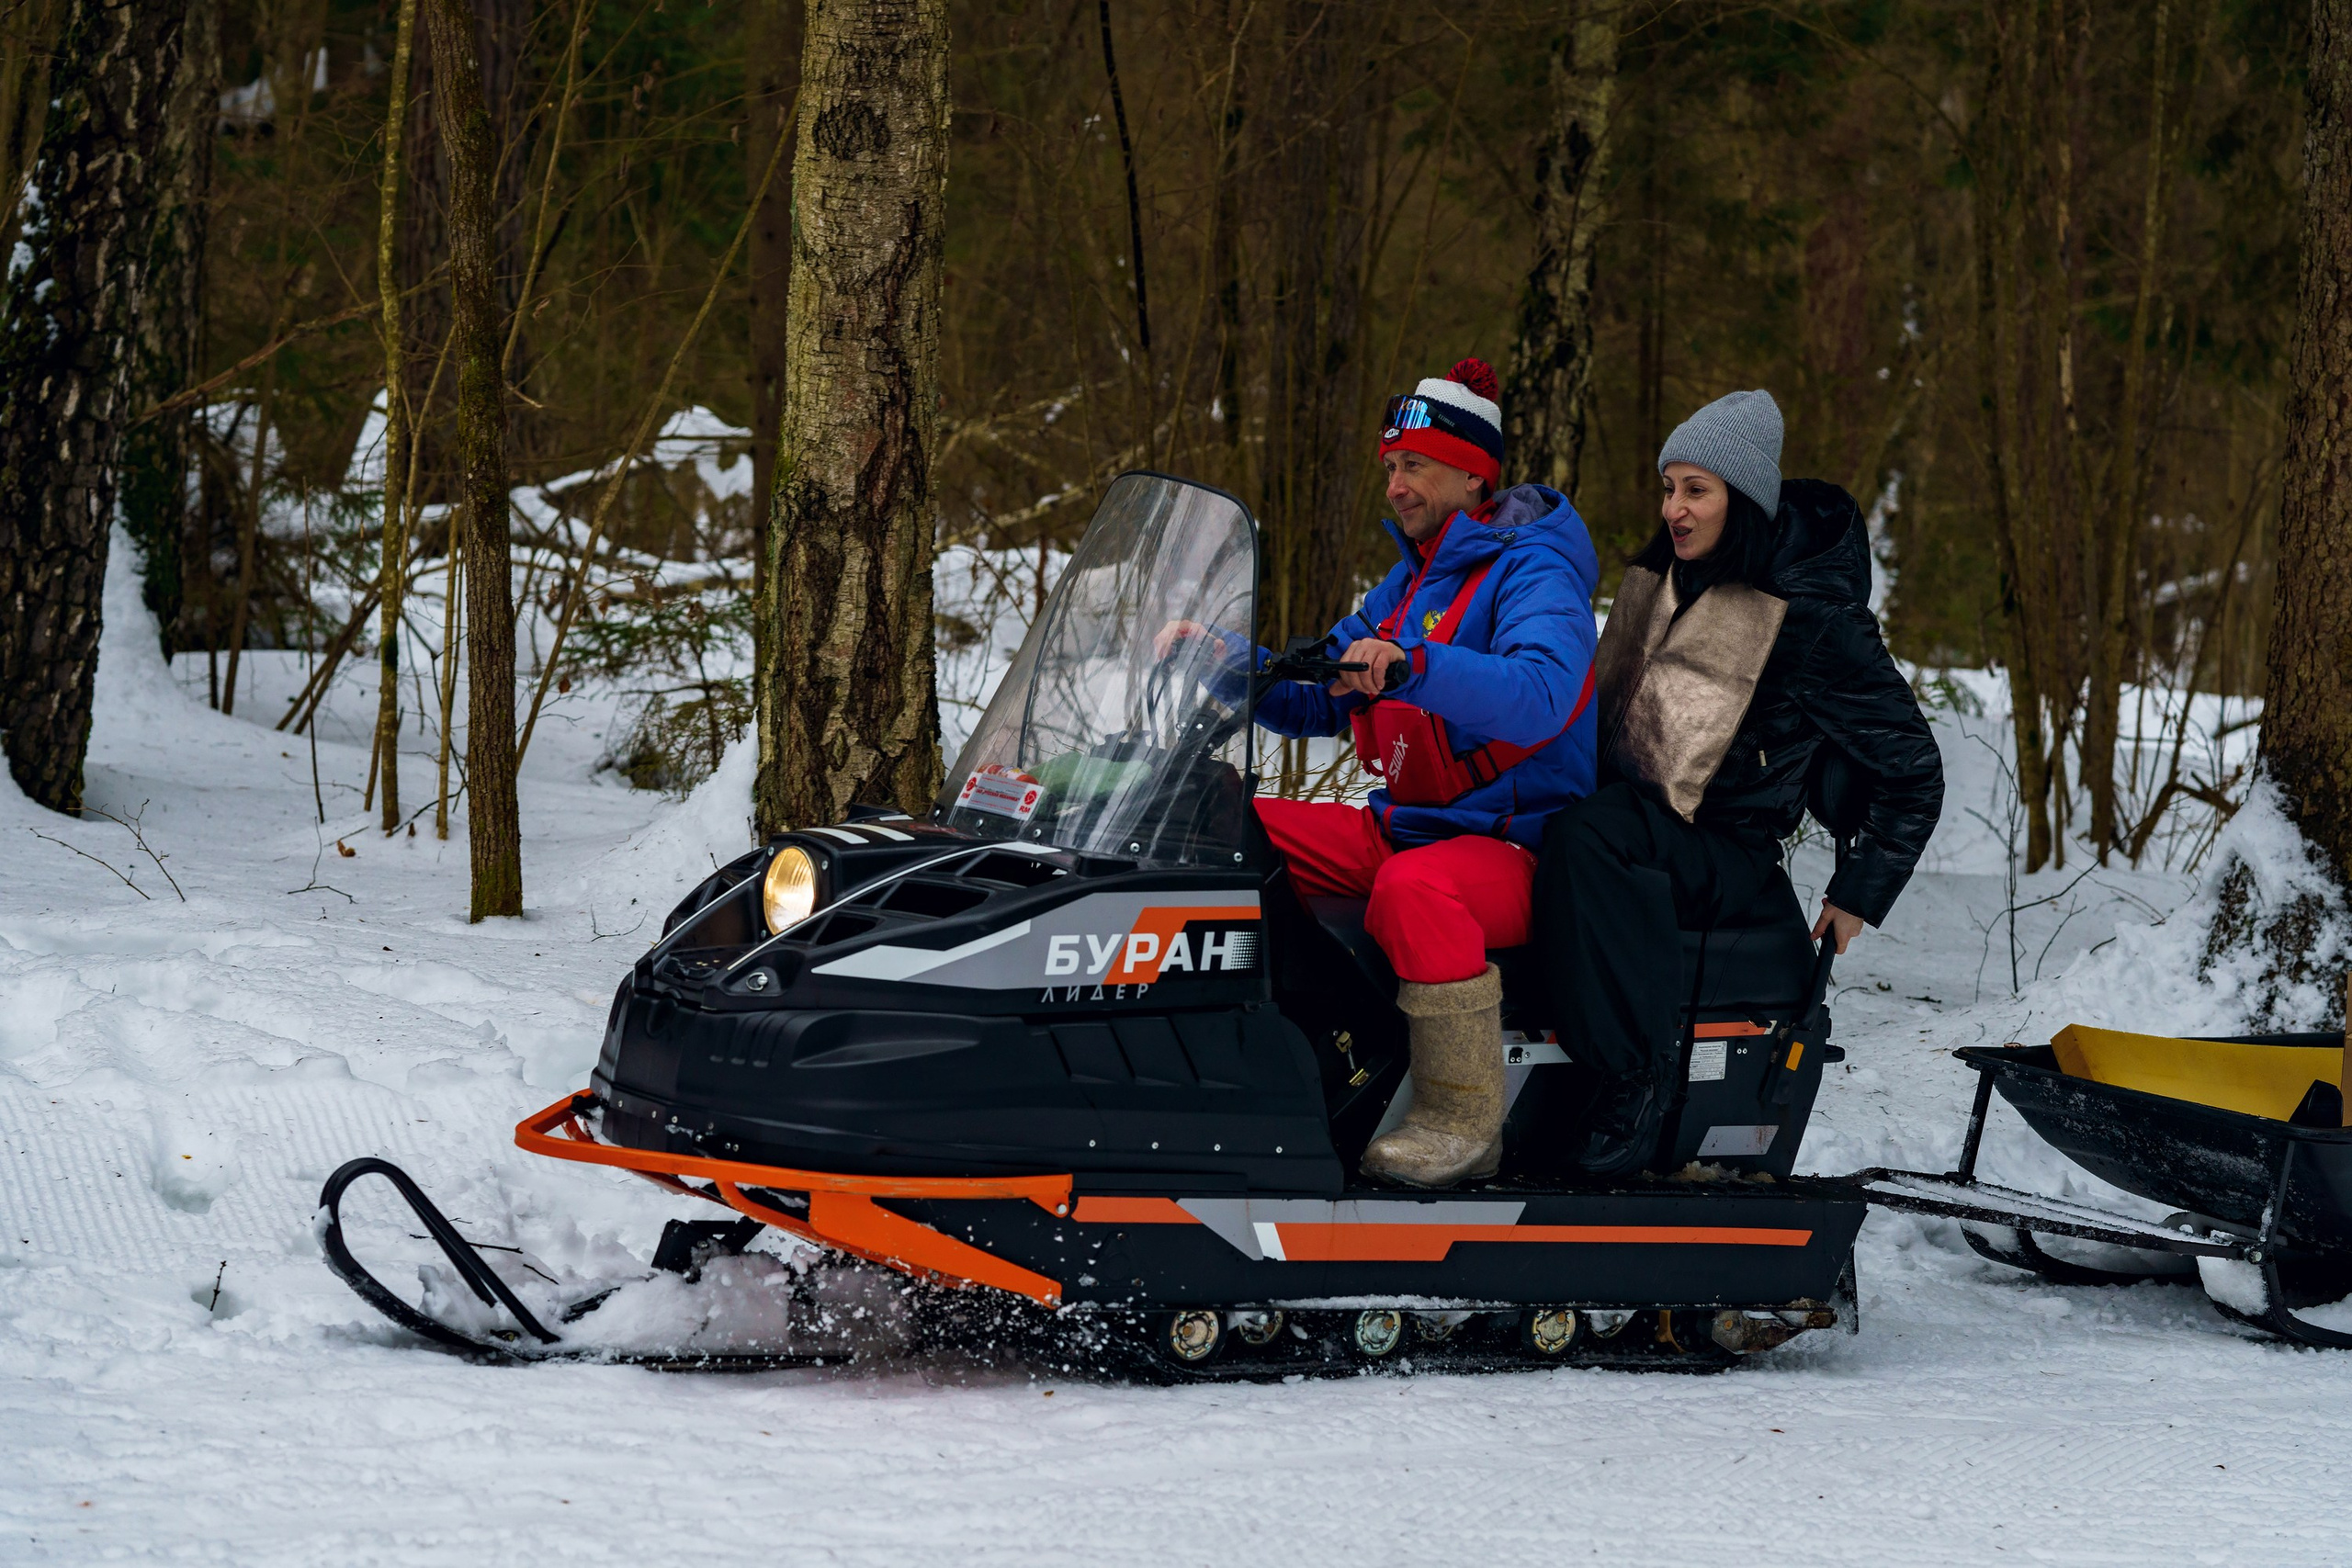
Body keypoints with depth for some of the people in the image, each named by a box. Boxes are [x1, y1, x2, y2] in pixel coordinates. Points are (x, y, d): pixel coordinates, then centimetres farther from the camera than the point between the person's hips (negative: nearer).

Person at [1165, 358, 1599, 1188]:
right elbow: (1315, 702, 20)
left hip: (1518, 847, -9)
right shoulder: (1410, 581, 17)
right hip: (1404, 826, 9)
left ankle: (1463, 1120, -31)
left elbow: (1540, 696, -32)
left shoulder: (1531, 570, -11)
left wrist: (1411, 664, -46)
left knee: (1414, 890, -40)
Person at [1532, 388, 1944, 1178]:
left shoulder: (1812, 616, -8)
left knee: (1587, 839, -38)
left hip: (1722, 852, -7)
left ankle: (1637, 1070, -35)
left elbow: (1911, 768, -3)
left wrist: (1860, 896, -3)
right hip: (1626, 807, 7)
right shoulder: (1659, 579, 12)